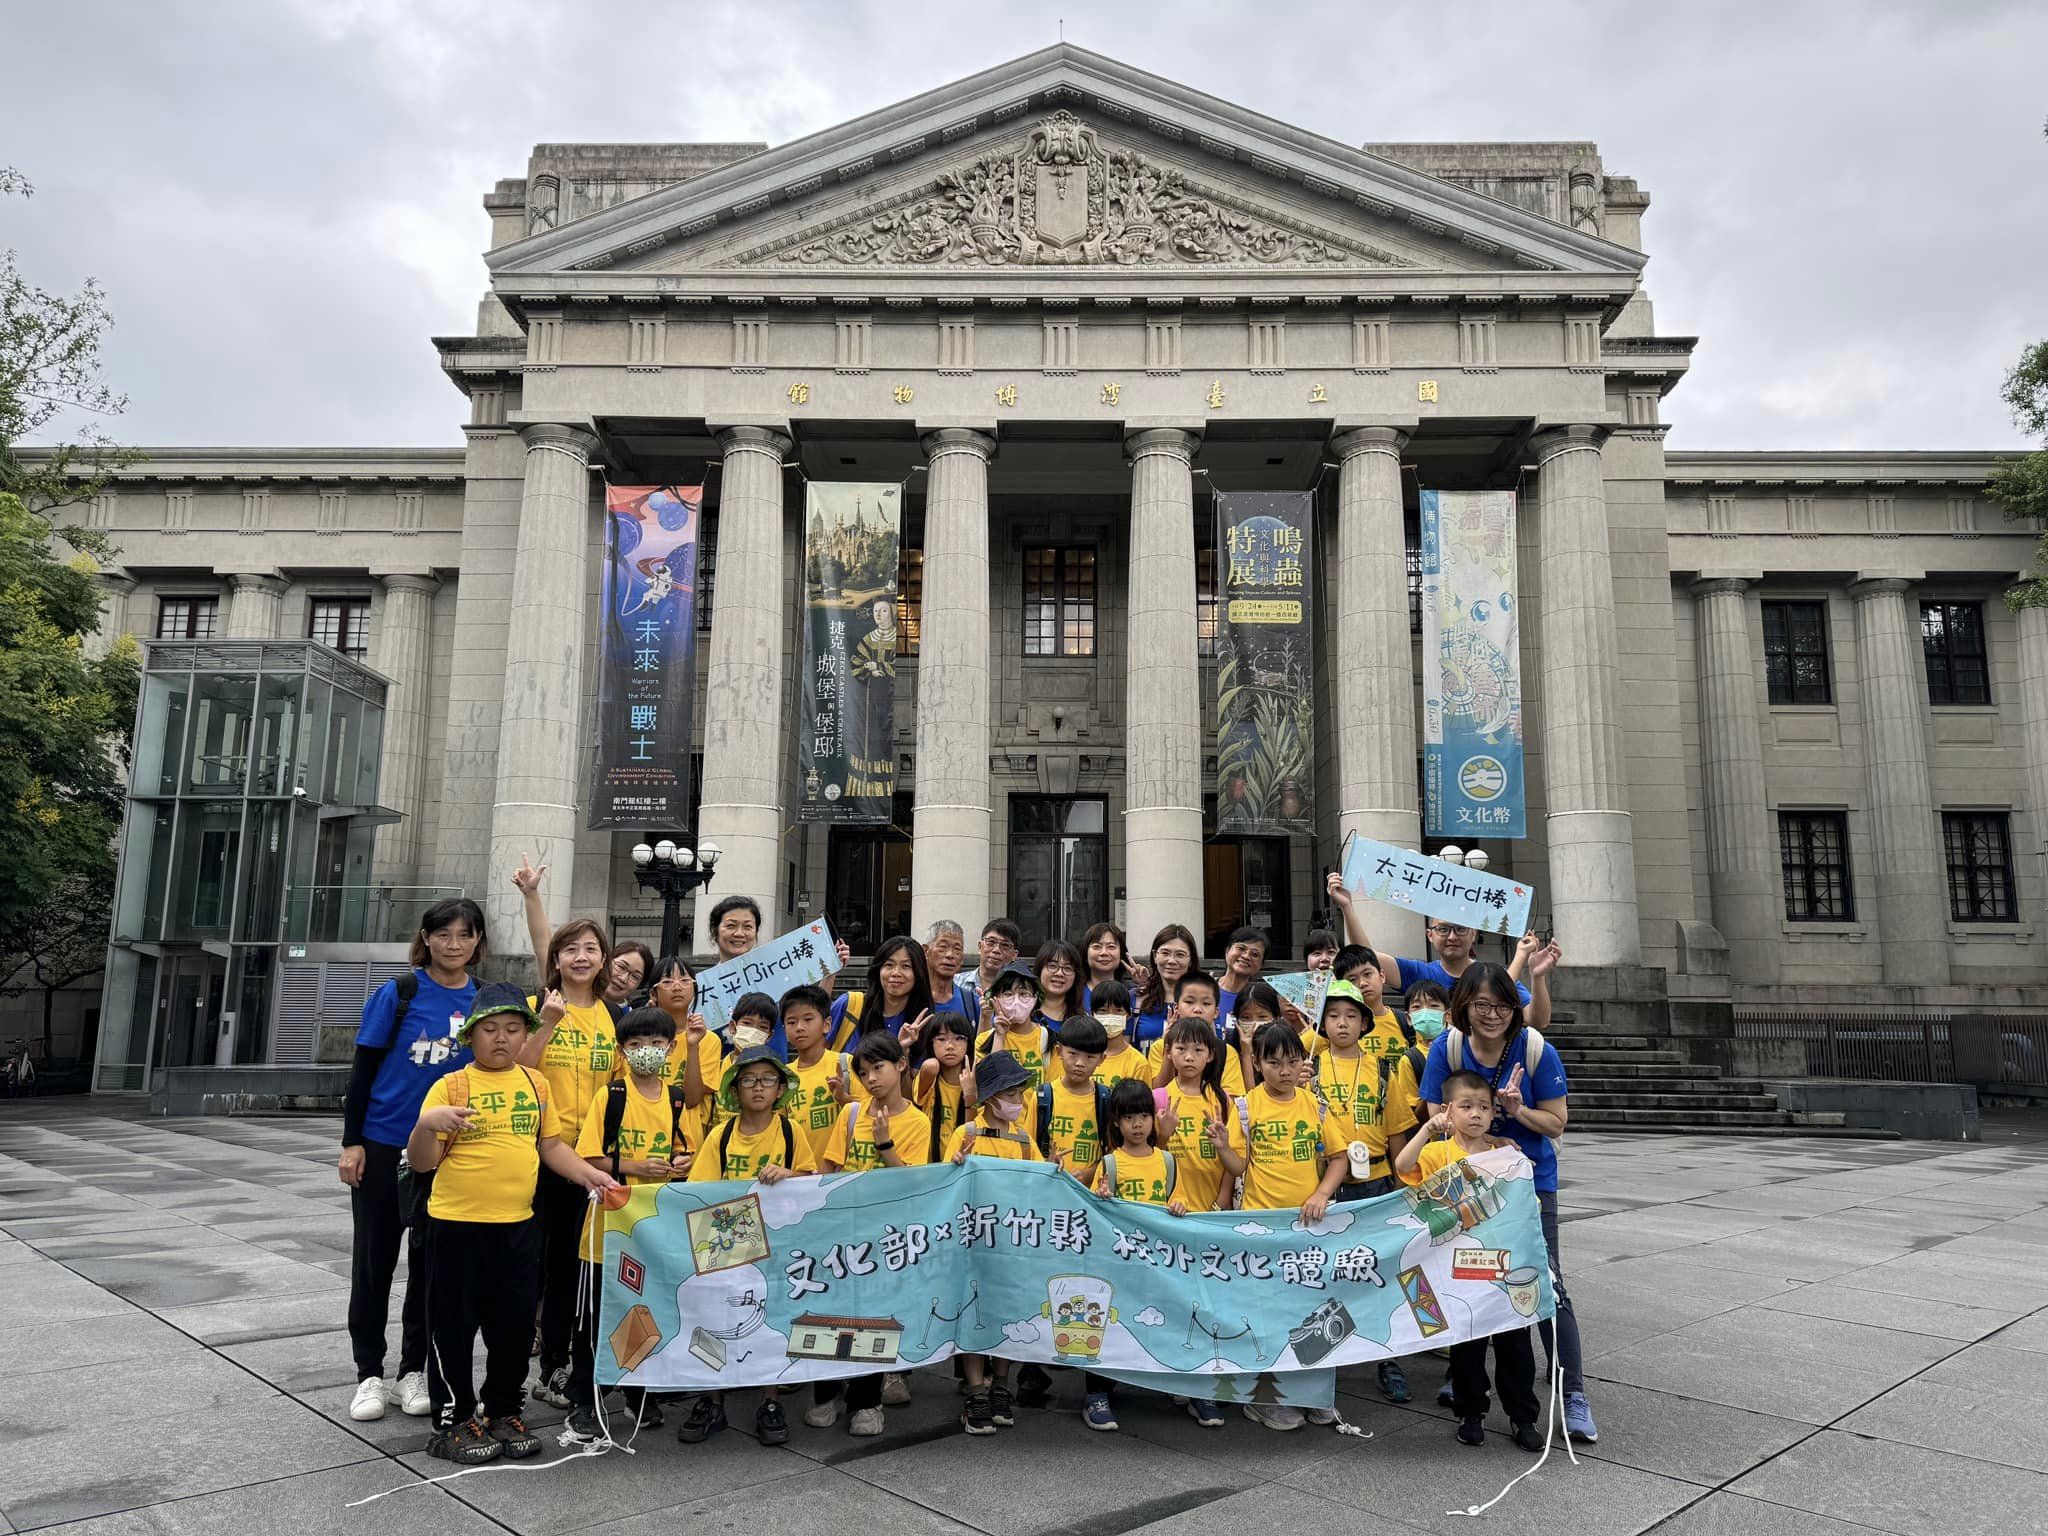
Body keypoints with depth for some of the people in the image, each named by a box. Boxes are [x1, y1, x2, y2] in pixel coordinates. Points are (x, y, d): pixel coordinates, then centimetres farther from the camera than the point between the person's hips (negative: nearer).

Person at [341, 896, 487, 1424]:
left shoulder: (486, 1001, 1)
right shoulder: (398, 993, -7)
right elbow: (363, 1068, -4)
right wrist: (352, 1141, -8)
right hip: (384, 1145, -2)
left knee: (430, 1261, 10)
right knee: (374, 1259, 7)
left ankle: (414, 1371, 23)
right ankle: (370, 1374, 20)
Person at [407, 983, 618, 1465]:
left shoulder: (536, 1084, 7)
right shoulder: (451, 1086, -7)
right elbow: (420, 1162, -9)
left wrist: (588, 1173, 2)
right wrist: (427, 1123, -28)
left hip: (518, 1225, 4)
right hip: (458, 1224, -4)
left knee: (515, 1325, 13)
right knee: (454, 1326, 7)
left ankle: (504, 1413, 30)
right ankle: (453, 1421, 22)